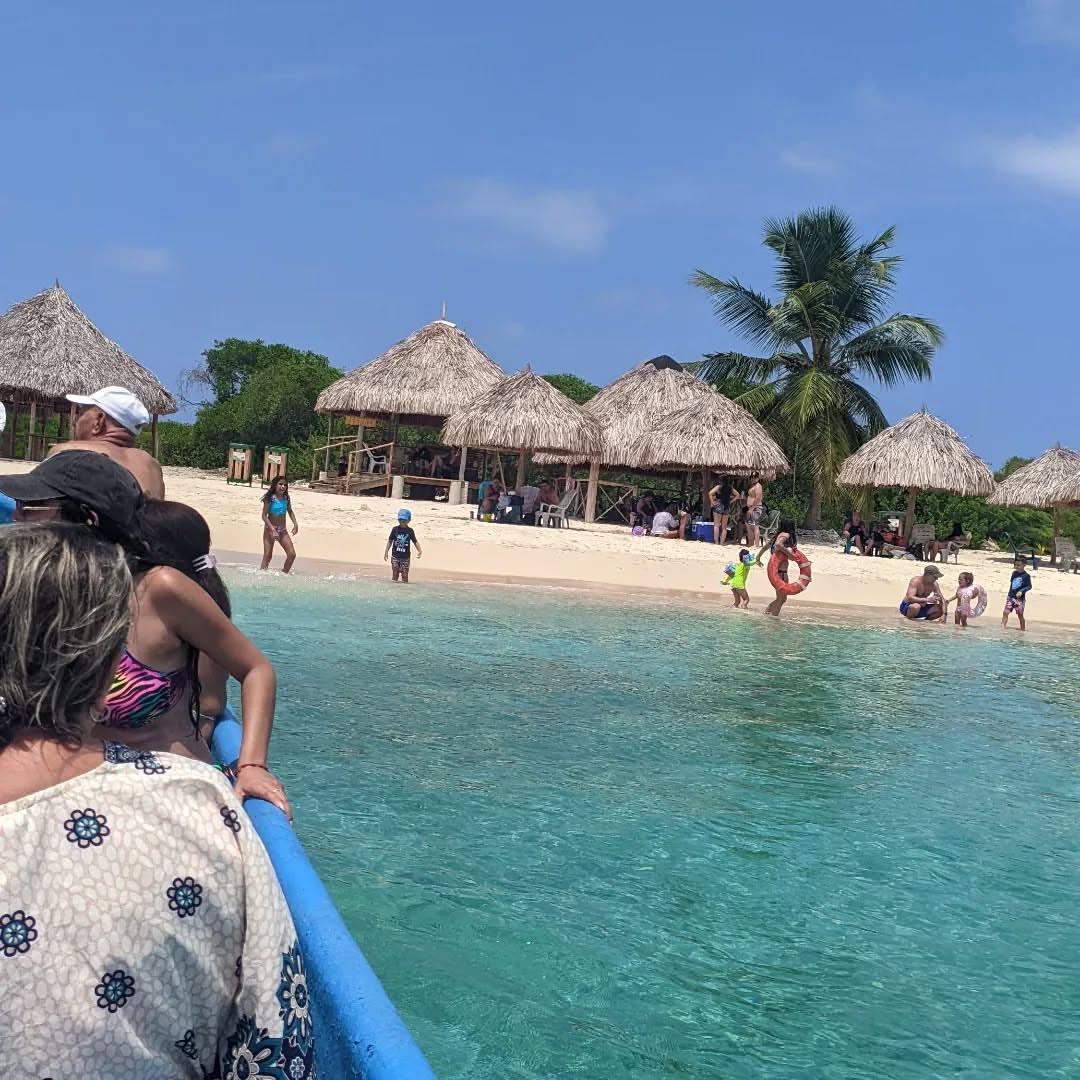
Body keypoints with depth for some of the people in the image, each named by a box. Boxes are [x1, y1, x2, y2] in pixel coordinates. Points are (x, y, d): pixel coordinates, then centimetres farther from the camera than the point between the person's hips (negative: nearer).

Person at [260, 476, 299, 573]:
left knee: (292, 554, -2)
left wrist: (295, 524, 5)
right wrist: (273, 530, -24)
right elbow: (264, 515, -16)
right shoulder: (270, 498, -15)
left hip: (282, 530, 5)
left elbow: (290, 511, 17)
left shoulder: (286, 498, 0)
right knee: (267, 556, -3)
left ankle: (284, 574, 12)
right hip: (270, 529, -5)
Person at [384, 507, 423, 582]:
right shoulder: (395, 529, 0)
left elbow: (415, 541, 6)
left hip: (405, 556, 0)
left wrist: (419, 551, -6)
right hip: (395, 555, 0)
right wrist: (386, 552, 5)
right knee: (395, 572, 0)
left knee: (405, 573, -1)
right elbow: (390, 541, 6)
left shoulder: (410, 531, 0)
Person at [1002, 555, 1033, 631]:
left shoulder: (1026, 576, -10)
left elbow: (1029, 587, -11)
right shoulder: (1014, 573, 8)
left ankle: (1023, 629, 19)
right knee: (1005, 612, -6)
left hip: (1020, 598, -5)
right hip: (1011, 597, 5)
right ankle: (1002, 627, -5)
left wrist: (1021, 591, -26)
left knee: (1020, 615, 5)